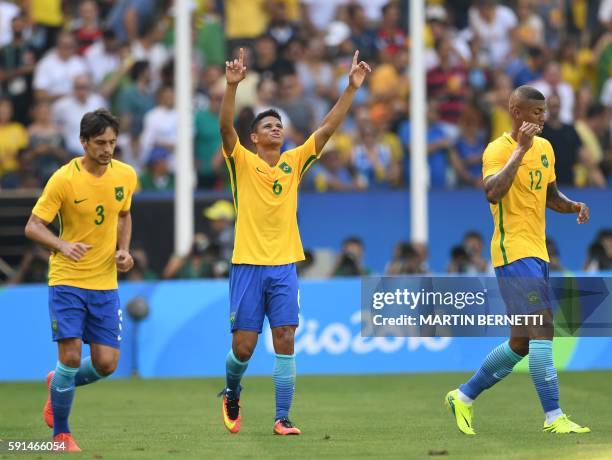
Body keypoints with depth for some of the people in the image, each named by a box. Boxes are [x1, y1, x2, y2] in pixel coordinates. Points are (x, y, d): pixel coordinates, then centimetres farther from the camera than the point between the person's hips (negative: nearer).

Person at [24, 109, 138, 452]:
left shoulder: (126, 175, 1)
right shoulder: (64, 179, -13)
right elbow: (33, 226, -12)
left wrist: (124, 250, 2)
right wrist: (63, 245, -31)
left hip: (105, 284, 4)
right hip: (67, 280, -4)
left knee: (106, 364, -1)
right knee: (71, 355, -12)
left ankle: (59, 384, 31)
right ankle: (60, 433, 8)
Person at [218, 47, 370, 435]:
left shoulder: (295, 162, 7)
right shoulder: (243, 163, -1)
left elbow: (328, 128, 2)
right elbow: (226, 128, -18)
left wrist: (352, 88, -8)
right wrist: (232, 86, -32)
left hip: (284, 266, 2)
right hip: (248, 265, -2)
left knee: (285, 342, -5)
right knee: (243, 347, -1)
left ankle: (282, 418, -1)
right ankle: (232, 395, 28)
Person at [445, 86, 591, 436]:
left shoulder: (545, 147, 14)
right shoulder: (498, 150, -10)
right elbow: (493, 193, -28)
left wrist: (573, 206, 5)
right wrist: (520, 149, -25)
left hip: (538, 254, 9)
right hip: (514, 252, -9)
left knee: (521, 343, 11)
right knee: (543, 328, -16)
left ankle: (464, 397, 24)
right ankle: (554, 417, -17)